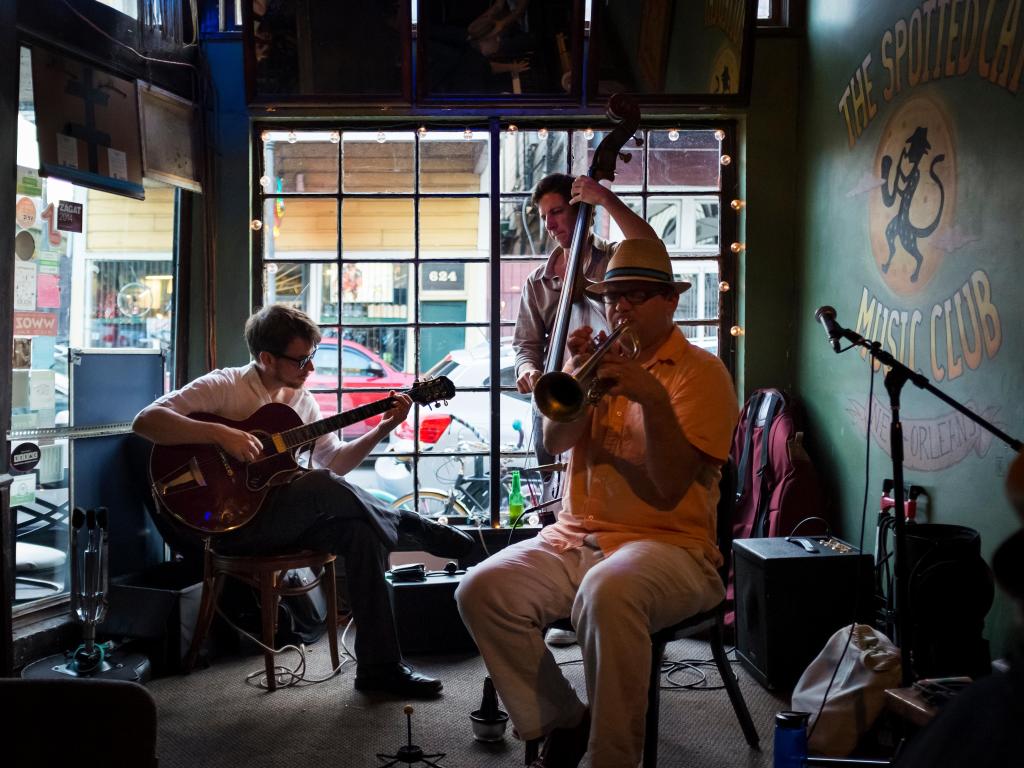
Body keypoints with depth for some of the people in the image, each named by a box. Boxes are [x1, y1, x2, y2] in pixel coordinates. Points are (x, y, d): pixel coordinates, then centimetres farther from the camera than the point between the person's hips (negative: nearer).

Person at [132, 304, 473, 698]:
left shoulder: (300, 399, 12)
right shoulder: (225, 386, -9)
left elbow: (336, 460, 14)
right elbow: (145, 421, -19)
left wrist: (382, 429, 0)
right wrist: (220, 433, -30)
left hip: (288, 516, 6)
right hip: (232, 521, -6)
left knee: (361, 531, -22)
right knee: (320, 484, -32)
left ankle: (379, 666, -16)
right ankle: (418, 531, -9)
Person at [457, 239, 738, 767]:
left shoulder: (700, 372, -1)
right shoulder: (601, 359, 15)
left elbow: (670, 487, -12)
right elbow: (555, 441, -1)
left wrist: (654, 399, -24)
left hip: (666, 544, -5)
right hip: (575, 535, 5)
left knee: (607, 593, -39)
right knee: (481, 589, -19)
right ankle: (562, 722, -1)